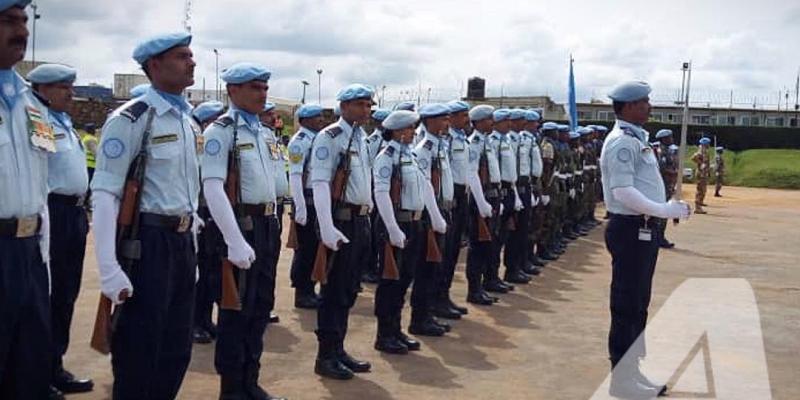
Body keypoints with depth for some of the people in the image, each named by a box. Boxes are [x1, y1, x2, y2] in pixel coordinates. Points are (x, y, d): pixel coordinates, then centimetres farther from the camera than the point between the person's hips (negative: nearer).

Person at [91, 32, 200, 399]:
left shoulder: (189, 121, 13)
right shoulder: (130, 119, -12)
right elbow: (105, 193, -17)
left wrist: (191, 241, 17)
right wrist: (109, 269, -22)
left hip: (183, 240, 8)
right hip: (147, 242, -7)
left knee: (177, 348, 15)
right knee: (139, 350, 3)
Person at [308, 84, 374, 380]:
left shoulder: (362, 138, 15)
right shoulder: (330, 137, -11)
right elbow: (320, 183, -18)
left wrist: (367, 216, 12)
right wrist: (327, 228, -25)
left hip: (361, 221, 8)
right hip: (341, 220, -8)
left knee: (349, 289, 14)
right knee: (334, 289, 0)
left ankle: (338, 349, 26)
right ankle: (326, 356, 11)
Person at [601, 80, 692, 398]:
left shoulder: (636, 138, 16)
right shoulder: (622, 141, -16)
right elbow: (623, 191, -24)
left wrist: (669, 208, 8)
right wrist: (665, 210, -22)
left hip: (644, 228, 10)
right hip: (630, 229, -10)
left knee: (638, 304, 17)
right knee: (627, 305, -2)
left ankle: (632, 369, 29)